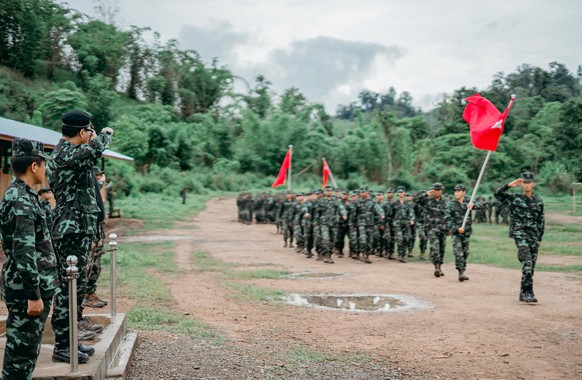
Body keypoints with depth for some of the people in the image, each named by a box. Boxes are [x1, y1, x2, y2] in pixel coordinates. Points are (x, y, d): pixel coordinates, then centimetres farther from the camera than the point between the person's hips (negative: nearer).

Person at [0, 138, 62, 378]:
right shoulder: (21, 201, -20)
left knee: (25, 348, 17)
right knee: (22, 349, 0)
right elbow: (24, 253, -24)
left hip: (33, 287, 10)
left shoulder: (21, 195, 12)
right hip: (27, 290, -10)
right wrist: (34, 295, -22)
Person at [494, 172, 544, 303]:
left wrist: (539, 238, 15)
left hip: (533, 235, 4)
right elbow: (497, 194, -6)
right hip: (519, 233, -4)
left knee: (531, 265, 6)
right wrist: (509, 185, -16)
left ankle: (524, 293, 17)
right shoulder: (514, 198, 3)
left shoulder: (538, 201, 11)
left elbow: (541, 221, 16)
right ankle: (528, 292, -21)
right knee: (527, 262, -21)